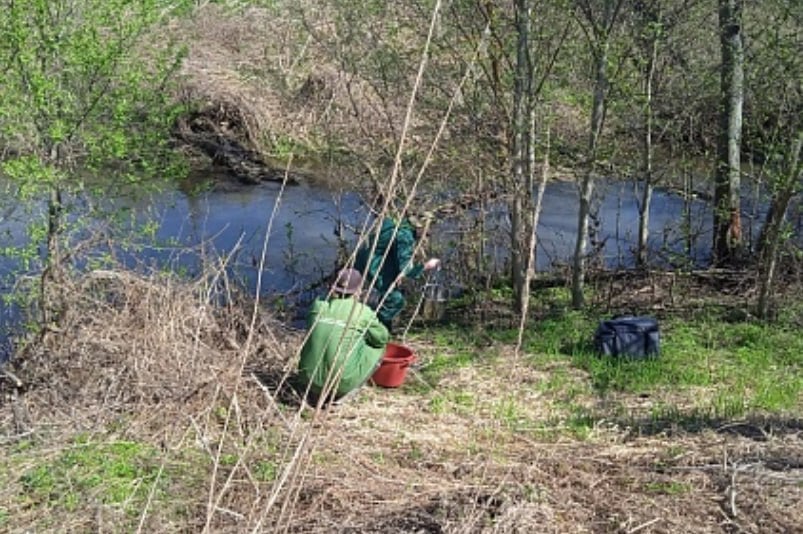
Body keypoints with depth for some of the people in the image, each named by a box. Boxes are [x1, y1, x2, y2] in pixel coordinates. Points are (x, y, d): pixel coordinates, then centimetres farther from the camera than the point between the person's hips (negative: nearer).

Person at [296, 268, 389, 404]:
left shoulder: (318, 306, 4)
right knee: (377, 348, 15)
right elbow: (382, 338, 8)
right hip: (343, 382, -5)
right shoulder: (363, 312, -6)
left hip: (309, 381, 5)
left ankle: (316, 392, 17)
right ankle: (342, 393, 8)